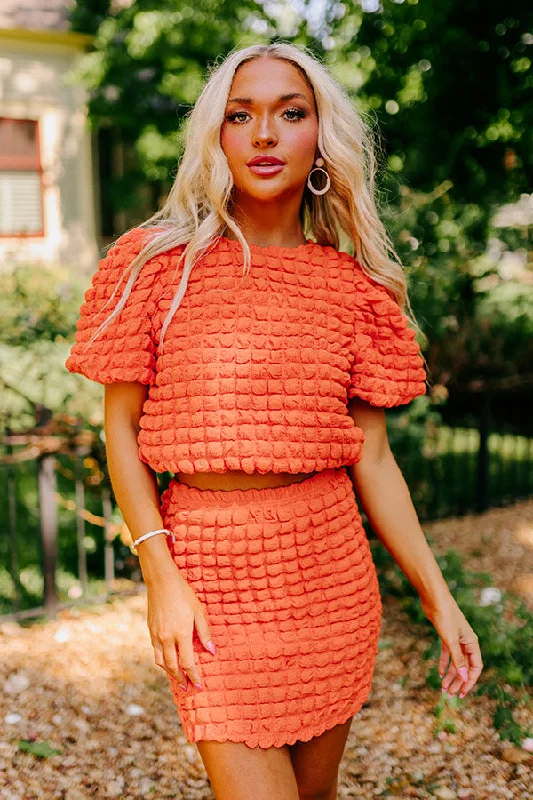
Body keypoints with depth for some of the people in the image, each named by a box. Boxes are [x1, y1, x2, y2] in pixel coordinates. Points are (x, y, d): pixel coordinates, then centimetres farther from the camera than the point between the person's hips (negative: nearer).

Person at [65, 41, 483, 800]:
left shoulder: (350, 285, 2)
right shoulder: (156, 264, -4)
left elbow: (372, 455, 4)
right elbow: (120, 430, -2)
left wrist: (436, 595, 2)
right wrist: (161, 577, -10)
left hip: (331, 563, 3)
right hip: (209, 563, -2)